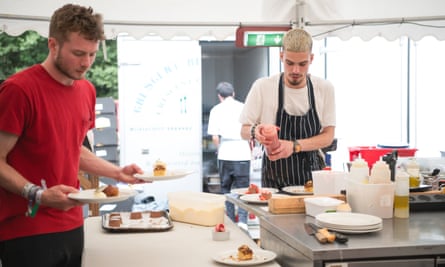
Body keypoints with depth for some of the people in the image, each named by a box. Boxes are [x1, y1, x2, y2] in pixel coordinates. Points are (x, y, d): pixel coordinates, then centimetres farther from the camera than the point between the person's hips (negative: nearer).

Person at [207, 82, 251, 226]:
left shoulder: (216, 110, 3)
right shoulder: (244, 108, 5)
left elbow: (215, 137, -4)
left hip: (225, 155, 0)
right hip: (243, 154, 0)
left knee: (226, 189, 13)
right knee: (243, 189, 5)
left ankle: (230, 222, 14)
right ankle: (242, 220, -10)